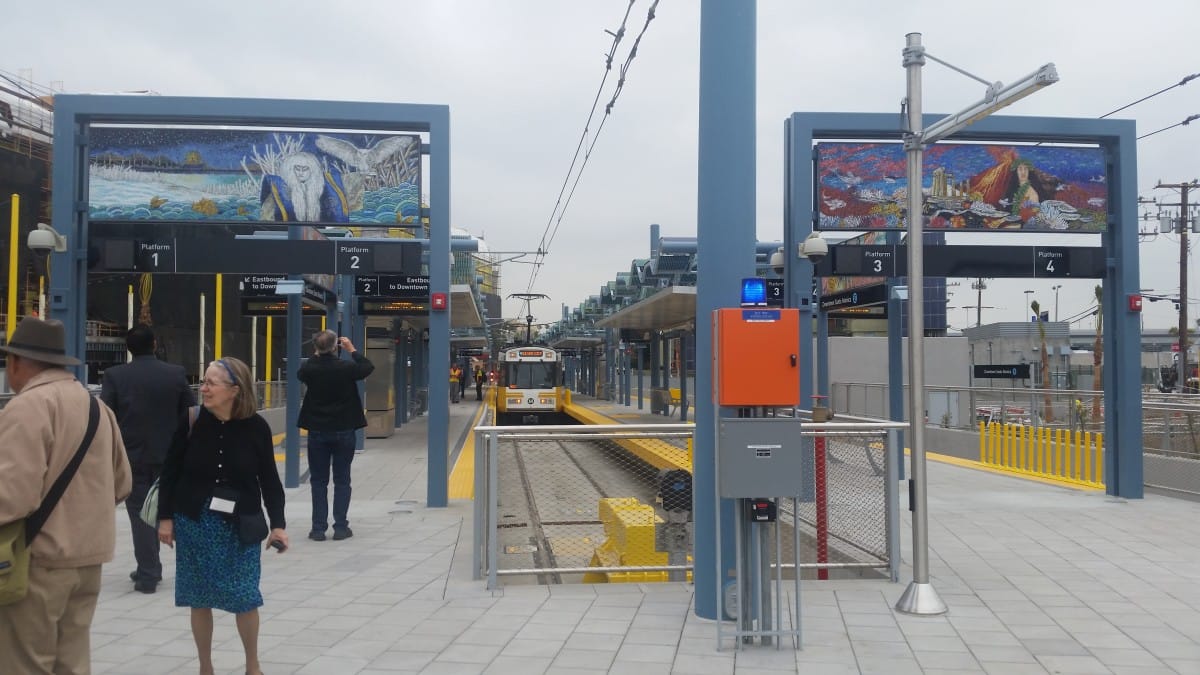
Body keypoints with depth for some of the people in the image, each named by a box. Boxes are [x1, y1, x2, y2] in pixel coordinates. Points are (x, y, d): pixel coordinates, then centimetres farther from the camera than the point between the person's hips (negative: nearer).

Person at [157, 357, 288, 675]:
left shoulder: (256, 427, -8)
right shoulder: (191, 422, -7)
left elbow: (269, 479, -2)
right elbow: (170, 471, 1)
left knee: (245, 597, 1)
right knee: (199, 598, 8)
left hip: (240, 524, -1)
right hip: (194, 521, 1)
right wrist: (165, 516, 0)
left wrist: (278, 524, -5)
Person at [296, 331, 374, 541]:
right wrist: (352, 350, 11)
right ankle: (340, 527, 6)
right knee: (342, 481, 7)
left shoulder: (310, 368, -10)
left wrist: (317, 355, 14)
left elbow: (300, 375, 15)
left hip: (317, 431, 1)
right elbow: (368, 367, 6)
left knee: (318, 481, 8)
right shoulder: (346, 367, -14)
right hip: (343, 430, -1)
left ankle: (318, 528, 8)